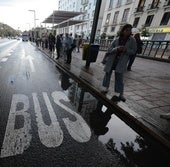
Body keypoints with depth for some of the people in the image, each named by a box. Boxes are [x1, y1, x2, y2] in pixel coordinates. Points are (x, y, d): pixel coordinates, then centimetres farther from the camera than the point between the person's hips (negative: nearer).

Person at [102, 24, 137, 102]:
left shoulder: (132, 40, -3)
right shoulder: (116, 40, -2)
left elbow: (133, 51, -1)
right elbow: (109, 49, -5)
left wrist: (125, 50, -19)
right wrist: (117, 49, -24)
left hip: (121, 62, -2)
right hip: (111, 60, 3)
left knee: (119, 77, -7)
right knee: (108, 74, 10)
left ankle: (121, 94, 4)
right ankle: (106, 88, 30)